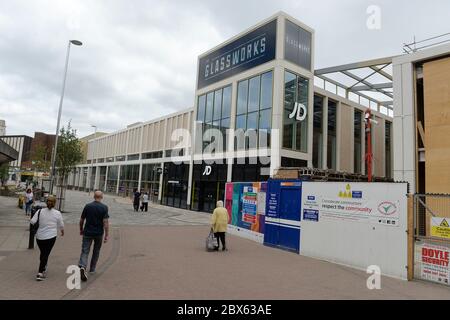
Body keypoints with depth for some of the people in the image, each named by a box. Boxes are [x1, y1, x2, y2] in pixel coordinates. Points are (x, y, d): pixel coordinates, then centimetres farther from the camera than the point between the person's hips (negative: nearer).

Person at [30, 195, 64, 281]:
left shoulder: (40, 211, -5)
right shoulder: (57, 213, -7)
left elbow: (32, 221, -8)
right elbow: (61, 225, 3)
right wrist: (62, 232, 22)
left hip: (40, 237, 3)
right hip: (51, 237, -3)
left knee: (43, 253, 20)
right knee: (46, 254, 4)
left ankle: (43, 269, 36)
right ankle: (40, 273, 0)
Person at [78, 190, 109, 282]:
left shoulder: (87, 206, -3)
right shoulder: (104, 207, -10)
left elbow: (81, 220, 4)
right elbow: (105, 222, -15)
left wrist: (81, 230, 21)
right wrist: (106, 235, -11)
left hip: (87, 233, 1)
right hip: (99, 233, 0)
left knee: (85, 251, 0)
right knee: (96, 252, 18)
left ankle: (82, 267, -24)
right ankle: (92, 269, 29)